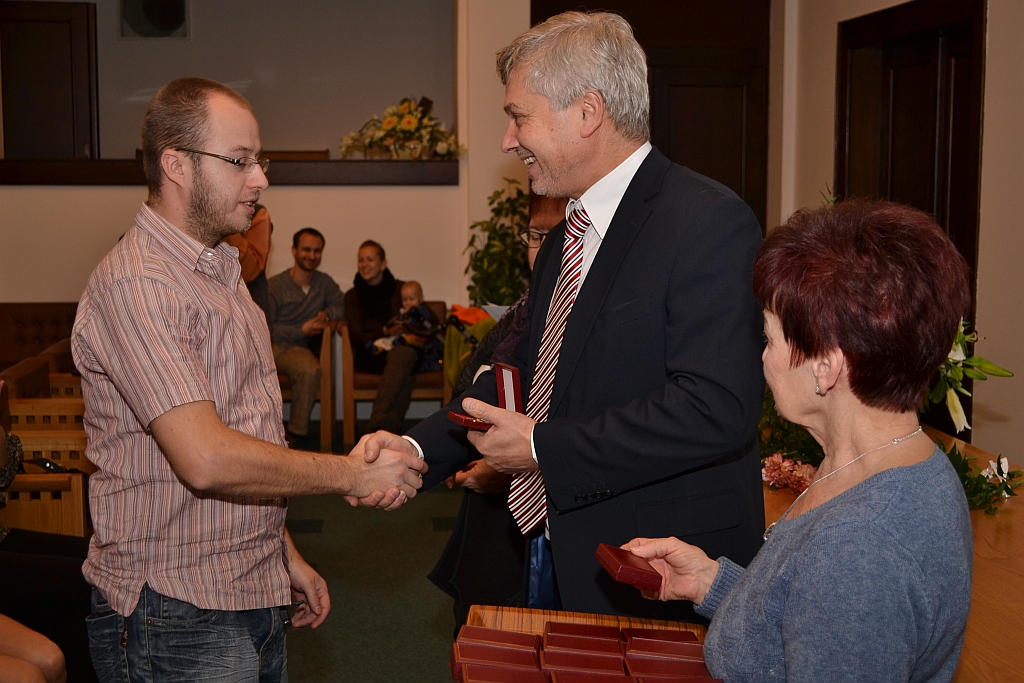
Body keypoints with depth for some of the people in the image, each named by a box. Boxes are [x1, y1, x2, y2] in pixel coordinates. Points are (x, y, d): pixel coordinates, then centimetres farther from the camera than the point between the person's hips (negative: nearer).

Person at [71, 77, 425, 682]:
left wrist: (286, 554, 16)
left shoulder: (219, 271, 14)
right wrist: (355, 474, -17)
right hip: (177, 616, -8)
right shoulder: (133, 285, -18)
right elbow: (207, 459, -26)